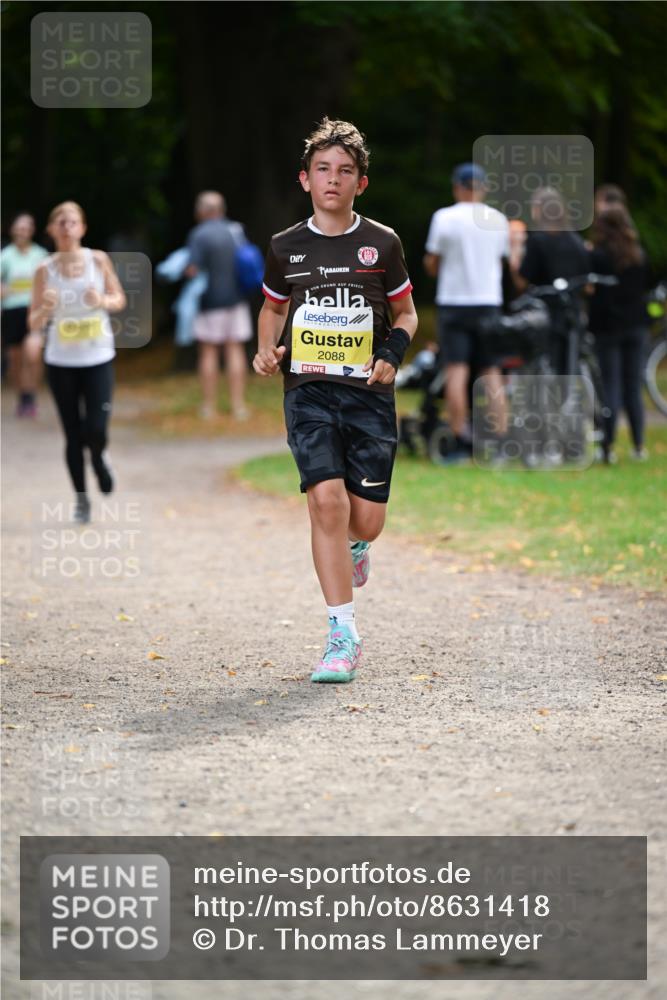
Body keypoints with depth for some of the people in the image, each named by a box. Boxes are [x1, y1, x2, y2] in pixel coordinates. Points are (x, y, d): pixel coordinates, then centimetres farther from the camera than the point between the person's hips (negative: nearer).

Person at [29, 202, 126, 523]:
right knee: (73, 436, 3)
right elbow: (34, 323, -2)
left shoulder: (98, 260, -4)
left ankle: (98, 458, 24)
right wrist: (46, 308, -24)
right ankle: (81, 499, 20)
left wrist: (103, 301, -14)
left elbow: (120, 300, 8)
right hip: (61, 362, 0)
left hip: (98, 358, 0)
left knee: (96, 431, -12)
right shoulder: (45, 270, -5)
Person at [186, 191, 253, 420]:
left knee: (208, 352, 5)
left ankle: (209, 406, 7)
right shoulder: (236, 230, 3)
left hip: (210, 300, -4)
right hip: (236, 298, 4)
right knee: (235, 350, 7)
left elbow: (193, 270, -18)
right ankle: (238, 405, 5)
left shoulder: (199, 235, -14)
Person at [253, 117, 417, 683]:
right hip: (308, 389, 0)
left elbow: (406, 312, 15)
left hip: (368, 393, 0)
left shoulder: (382, 244, 4)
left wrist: (394, 350, -5)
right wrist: (268, 349, 4)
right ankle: (343, 637, -11)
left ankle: (353, 547, 40)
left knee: (367, 519, -2)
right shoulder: (286, 248, 7)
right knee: (326, 500, -17)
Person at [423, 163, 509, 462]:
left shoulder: (444, 217, -6)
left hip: (453, 301, -3)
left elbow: (431, 265, -1)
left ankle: (460, 440, -9)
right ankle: (501, 439, 0)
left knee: (456, 371, -4)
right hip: (489, 302, 3)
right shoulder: (498, 219, 4)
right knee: (491, 371, 5)